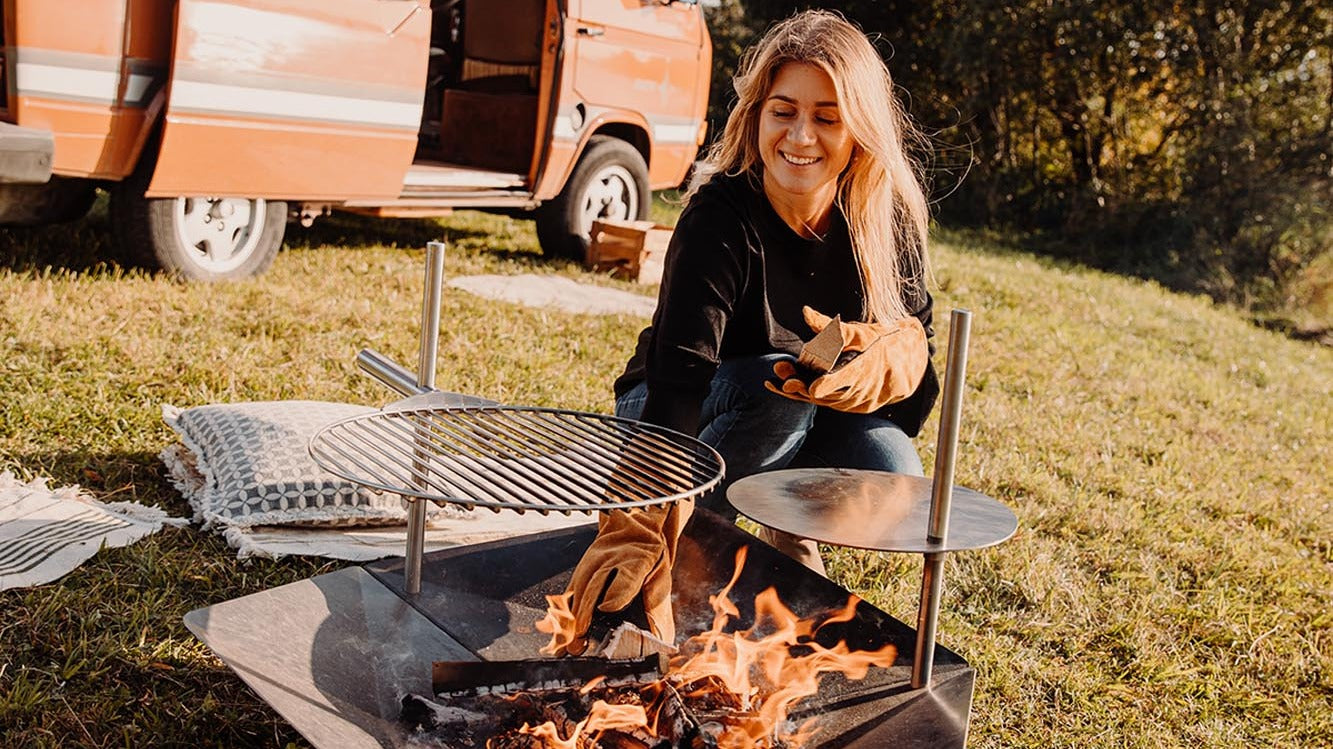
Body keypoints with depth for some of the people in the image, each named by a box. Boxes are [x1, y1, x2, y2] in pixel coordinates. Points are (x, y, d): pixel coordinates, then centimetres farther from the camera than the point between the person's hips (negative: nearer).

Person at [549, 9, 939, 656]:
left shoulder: (889, 216, -14)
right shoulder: (721, 216, -28)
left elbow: (916, 335, -11)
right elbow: (680, 374, -38)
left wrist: (890, 352, -38)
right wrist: (646, 522, -50)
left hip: (807, 429, 4)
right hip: (676, 419, -4)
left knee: (891, 475, -25)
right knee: (776, 386, -35)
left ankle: (788, 530, 8)